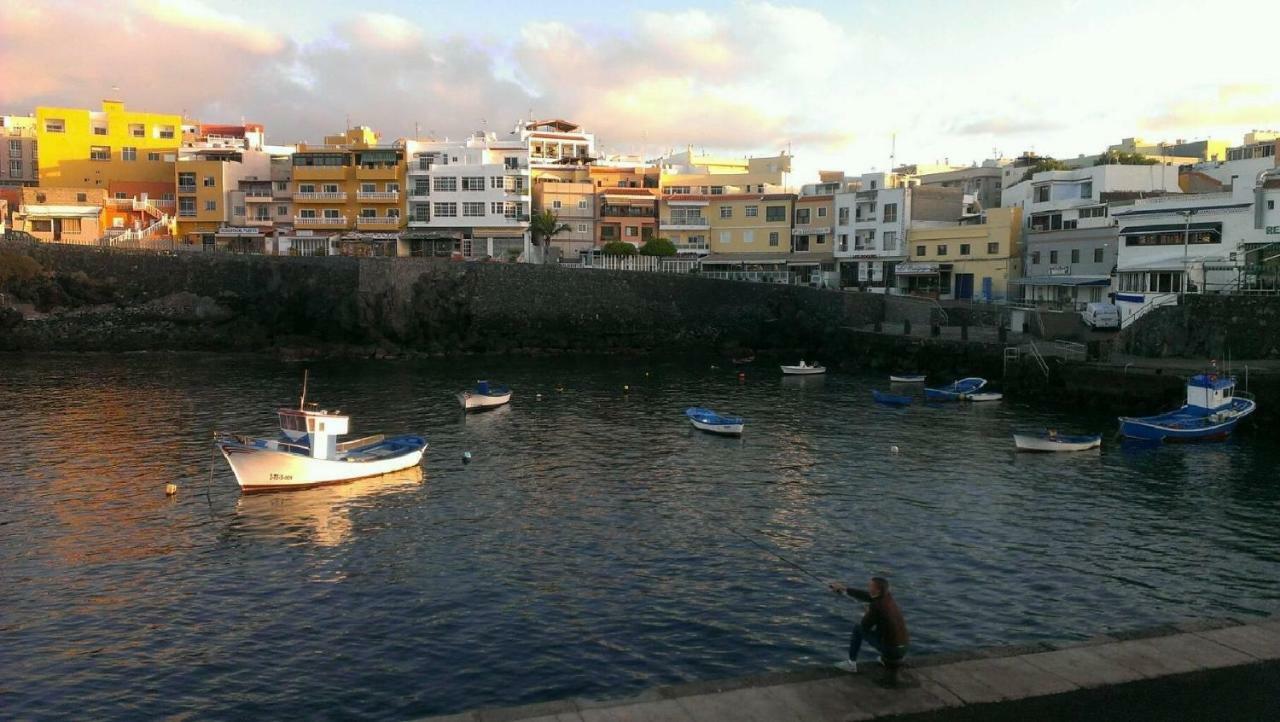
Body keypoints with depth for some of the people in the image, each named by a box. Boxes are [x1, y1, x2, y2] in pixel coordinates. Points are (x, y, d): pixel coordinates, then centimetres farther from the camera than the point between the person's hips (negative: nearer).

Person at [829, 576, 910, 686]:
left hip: (889, 648, -7)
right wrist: (843, 589, 18)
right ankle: (888, 660, 33)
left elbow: (865, 625, -11)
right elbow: (865, 596, 13)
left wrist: (868, 613, 8)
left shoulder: (875, 606, -24)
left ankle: (851, 663, 18)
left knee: (858, 628, 8)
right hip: (903, 647, 7)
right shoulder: (887, 596, 0)